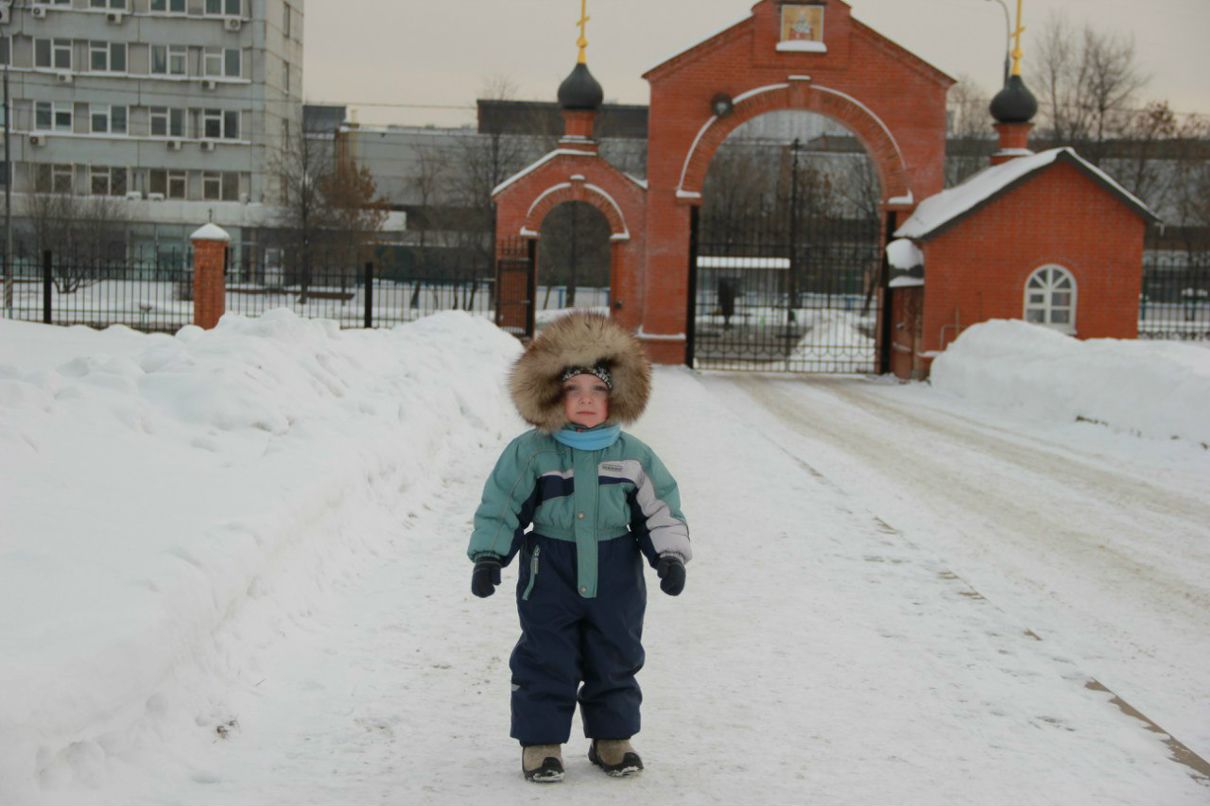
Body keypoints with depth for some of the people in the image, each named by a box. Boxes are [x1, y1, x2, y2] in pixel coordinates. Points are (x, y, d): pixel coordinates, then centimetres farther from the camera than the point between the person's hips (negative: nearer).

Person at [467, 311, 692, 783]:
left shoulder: (633, 456, -1)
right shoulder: (531, 452, -7)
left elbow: (661, 511, 5)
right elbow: (500, 507, -4)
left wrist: (671, 557, -5)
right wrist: (488, 557, -11)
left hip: (614, 577, 2)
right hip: (550, 574, -2)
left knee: (615, 660, 11)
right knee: (545, 662, 3)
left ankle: (613, 739, 28)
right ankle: (541, 743, 17)